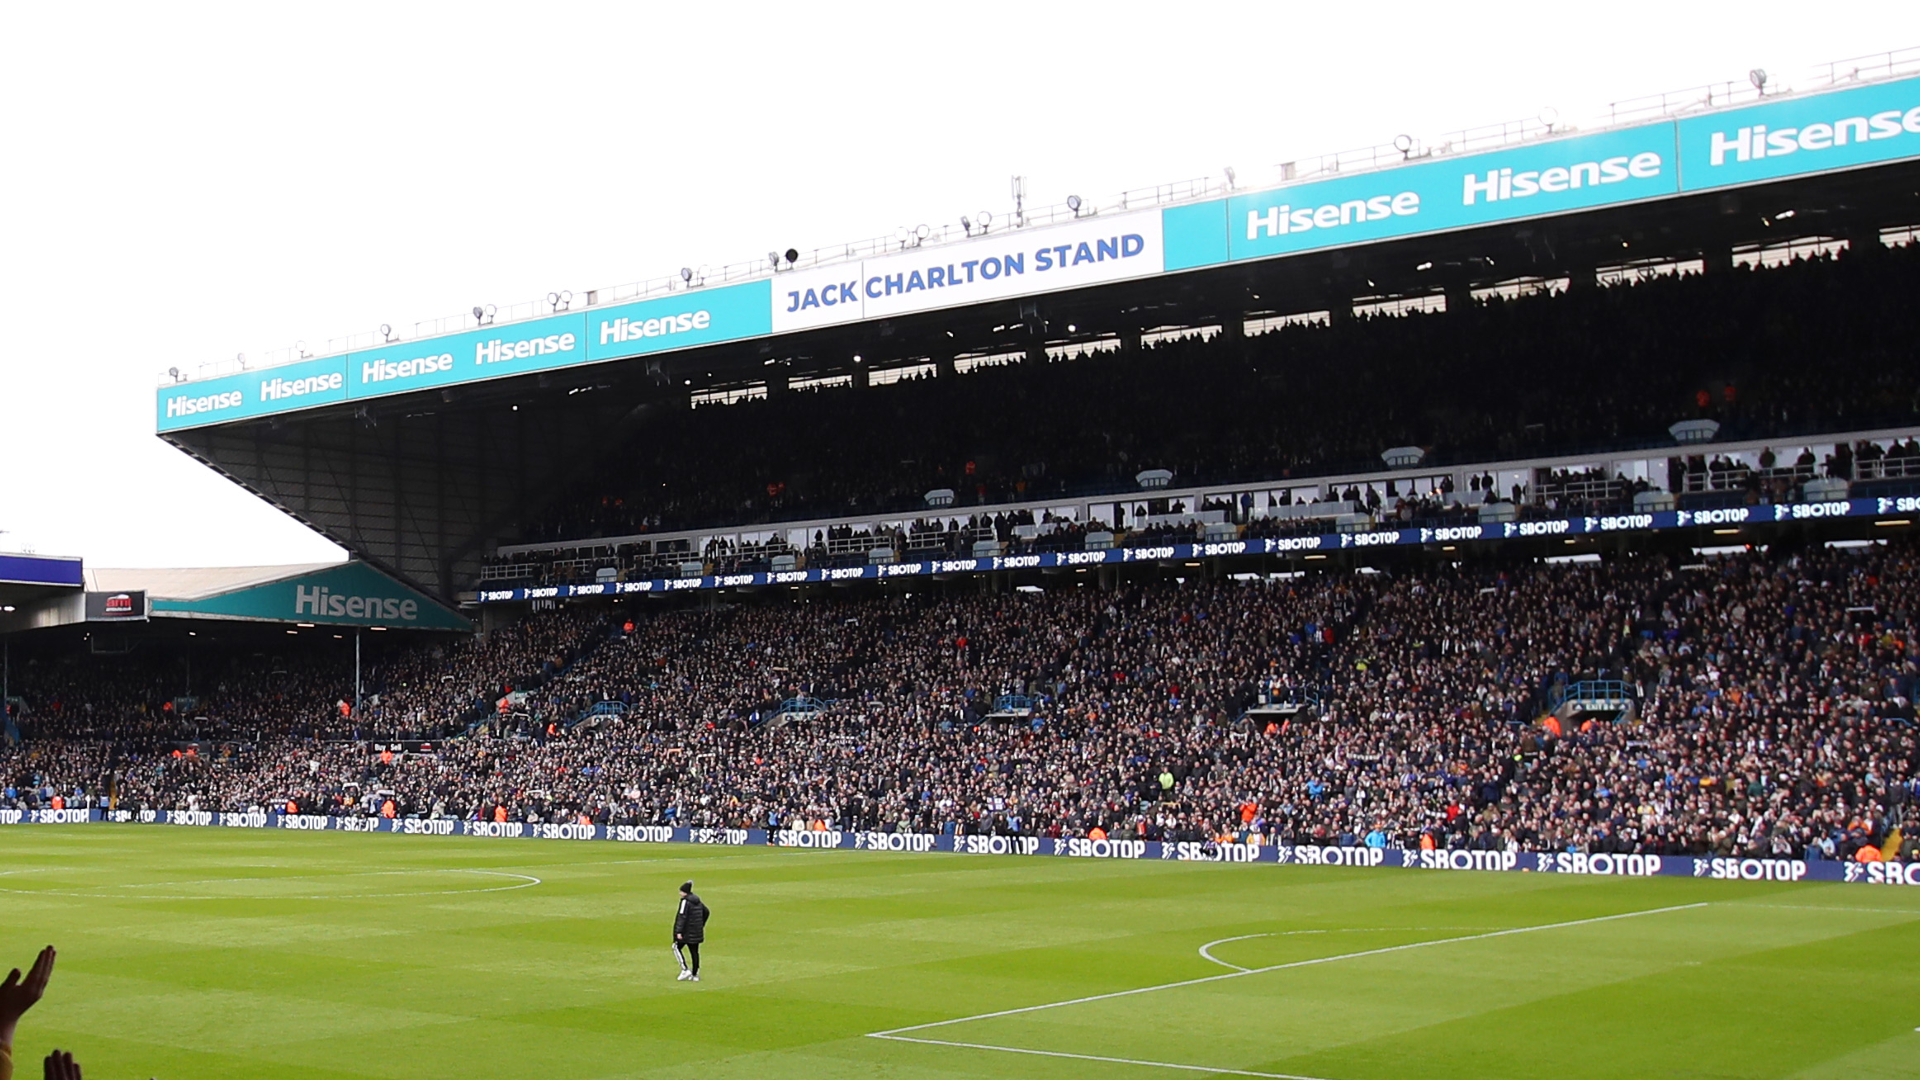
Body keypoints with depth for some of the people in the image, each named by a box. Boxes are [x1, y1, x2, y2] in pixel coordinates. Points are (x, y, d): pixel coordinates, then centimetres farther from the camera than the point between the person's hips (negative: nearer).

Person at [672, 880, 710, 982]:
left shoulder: (685, 901, -14)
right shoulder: (697, 901, 11)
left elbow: (682, 917, -21)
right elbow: (706, 912, 22)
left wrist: (679, 931, -22)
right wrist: (701, 925, 27)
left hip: (687, 931, -8)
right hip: (696, 932, 8)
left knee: (677, 947, 4)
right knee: (694, 951, 10)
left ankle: (685, 969, -5)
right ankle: (695, 975, 12)